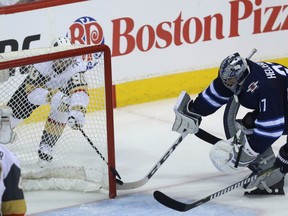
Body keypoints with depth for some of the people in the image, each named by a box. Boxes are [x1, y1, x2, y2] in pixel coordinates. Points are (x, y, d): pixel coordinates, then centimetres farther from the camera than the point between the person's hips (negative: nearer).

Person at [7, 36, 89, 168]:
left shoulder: (76, 65, -40)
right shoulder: (41, 64, -41)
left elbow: (79, 91, -50)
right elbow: (32, 91, -42)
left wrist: (77, 111, -66)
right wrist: (53, 97, -57)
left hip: (62, 87, 1)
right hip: (36, 83, -1)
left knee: (62, 109, -19)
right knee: (15, 110, 0)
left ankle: (46, 147, -3)